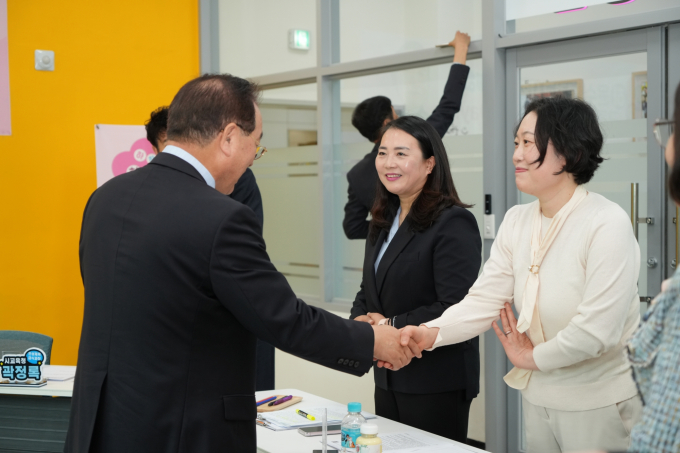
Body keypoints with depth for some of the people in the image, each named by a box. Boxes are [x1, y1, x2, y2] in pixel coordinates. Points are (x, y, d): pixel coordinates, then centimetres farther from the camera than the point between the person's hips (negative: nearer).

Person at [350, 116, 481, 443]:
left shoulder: (454, 223, -15)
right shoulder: (384, 222, 13)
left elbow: (455, 309, -21)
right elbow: (368, 290, 17)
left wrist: (391, 325, -18)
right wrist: (360, 321, -4)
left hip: (438, 385, -8)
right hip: (388, 379, 8)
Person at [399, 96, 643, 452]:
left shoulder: (608, 225, -20)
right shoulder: (517, 221, 3)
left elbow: (597, 330, -24)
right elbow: (484, 299, -3)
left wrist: (532, 357, -10)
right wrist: (432, 333, -19)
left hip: (600, 406, -6)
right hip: (538, 397, 7)